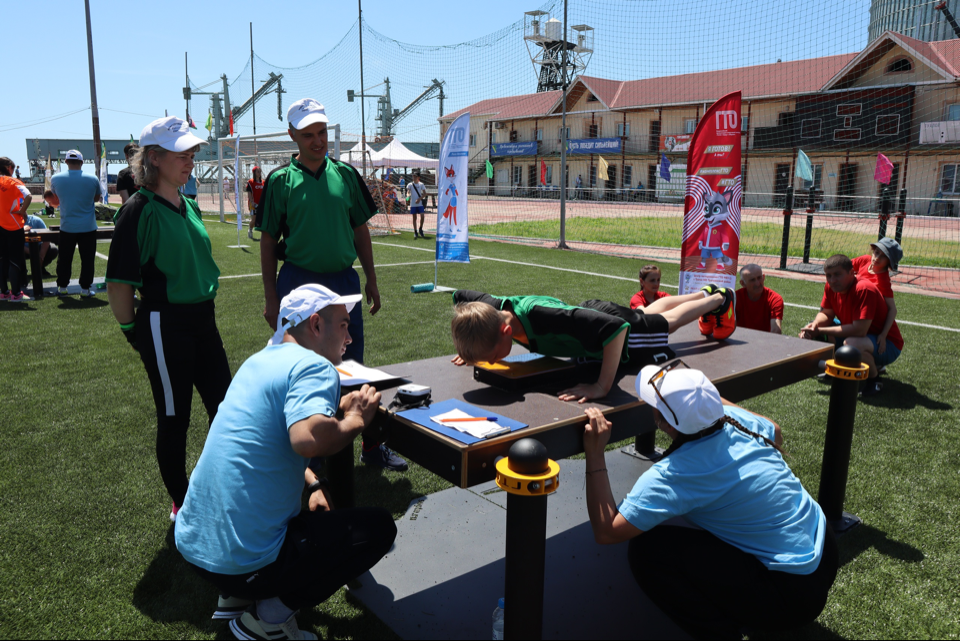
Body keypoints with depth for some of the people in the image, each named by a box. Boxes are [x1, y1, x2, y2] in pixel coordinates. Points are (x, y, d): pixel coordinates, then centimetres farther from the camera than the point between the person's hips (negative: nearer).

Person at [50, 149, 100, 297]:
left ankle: (62, 287, 22)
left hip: (67, 227, 2)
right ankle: (85, 289, 7)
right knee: (87, 259, 5)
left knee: (64, 259, 13)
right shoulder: (92, 179, -7)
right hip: (88, 227, -1)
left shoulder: (56, 179, -4)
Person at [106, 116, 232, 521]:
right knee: (174, 419, 6)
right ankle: (182, 505, 24)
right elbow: (118, 283, -13)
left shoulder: (188, 206, 10)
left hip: (202, 319, 8)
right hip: (165, 325, -8)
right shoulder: (140, 210, -14)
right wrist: (132, 331, -5)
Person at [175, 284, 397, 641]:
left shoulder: (260, 360, 10)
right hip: (241, 563, -9)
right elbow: (308, 438, -37)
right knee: (379, 527, 1)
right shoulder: (315, 367, -17)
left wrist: (312, 484, 14)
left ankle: (236, 597, 19)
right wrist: (355, 420, -17)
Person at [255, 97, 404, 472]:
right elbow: (268, 241, 0)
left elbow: (360, 230, 11)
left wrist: (371, 281, 8)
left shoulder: (345, 174, 6)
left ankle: (371, 445, 23)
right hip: (299, 283, -2)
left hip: (344, 281, 3)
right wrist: (271, 297, -4)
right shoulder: (280, 180, -2)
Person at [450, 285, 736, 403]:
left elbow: (616, 327, -53)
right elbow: (460, 296, -7)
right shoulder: (492, 307, -31)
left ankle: (720, 297, 56)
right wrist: (470, 350, -11)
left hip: (620, 331, -6)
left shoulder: (540, 316, -51)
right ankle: (706, 293, 62)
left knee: (667, 321, 27)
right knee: (649, 312, 34)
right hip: (589, 312, 6)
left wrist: (602, 387, -54)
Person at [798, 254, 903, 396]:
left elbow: (859, 330, -35)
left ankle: (873, 379, -11)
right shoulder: (831, 287, -7)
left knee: (852, 343, -40)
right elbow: (826, 313, 6)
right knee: (810, 329, 0)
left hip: (887, 344, -8)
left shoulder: (864, 289, -30)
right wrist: (814, 325, -18)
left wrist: (820, 331, -31)